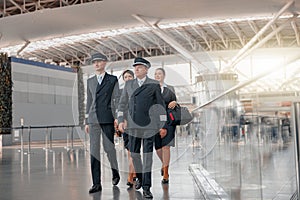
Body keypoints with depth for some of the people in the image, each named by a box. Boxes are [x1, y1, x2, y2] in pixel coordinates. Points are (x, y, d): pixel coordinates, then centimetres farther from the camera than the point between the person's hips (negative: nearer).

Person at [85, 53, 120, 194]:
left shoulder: (113, 80, 5)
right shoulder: (90, 81, 16)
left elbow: (117, 99, 1)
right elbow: (89, 101, 17)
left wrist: (117, 117, -9)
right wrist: (86, 121, 13)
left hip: (107, 118, -3)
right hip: (93, 118, 4)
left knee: (109, 147, -2)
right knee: (94, 150, 0)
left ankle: (115, 173, 27)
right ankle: (96, 183, 4)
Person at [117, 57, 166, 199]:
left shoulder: (154, 85, 2)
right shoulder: (128, 84, 10)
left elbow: (161, 105, 4)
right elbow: (122, 104, 11)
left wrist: (163, 125, 1)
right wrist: (120, 120, 0)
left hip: (149, 125, -3)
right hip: (133, 124, 3)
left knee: (148, 155, -6)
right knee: (134, 153, 9)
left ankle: (146, 188, -2)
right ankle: (140, 178, 34)